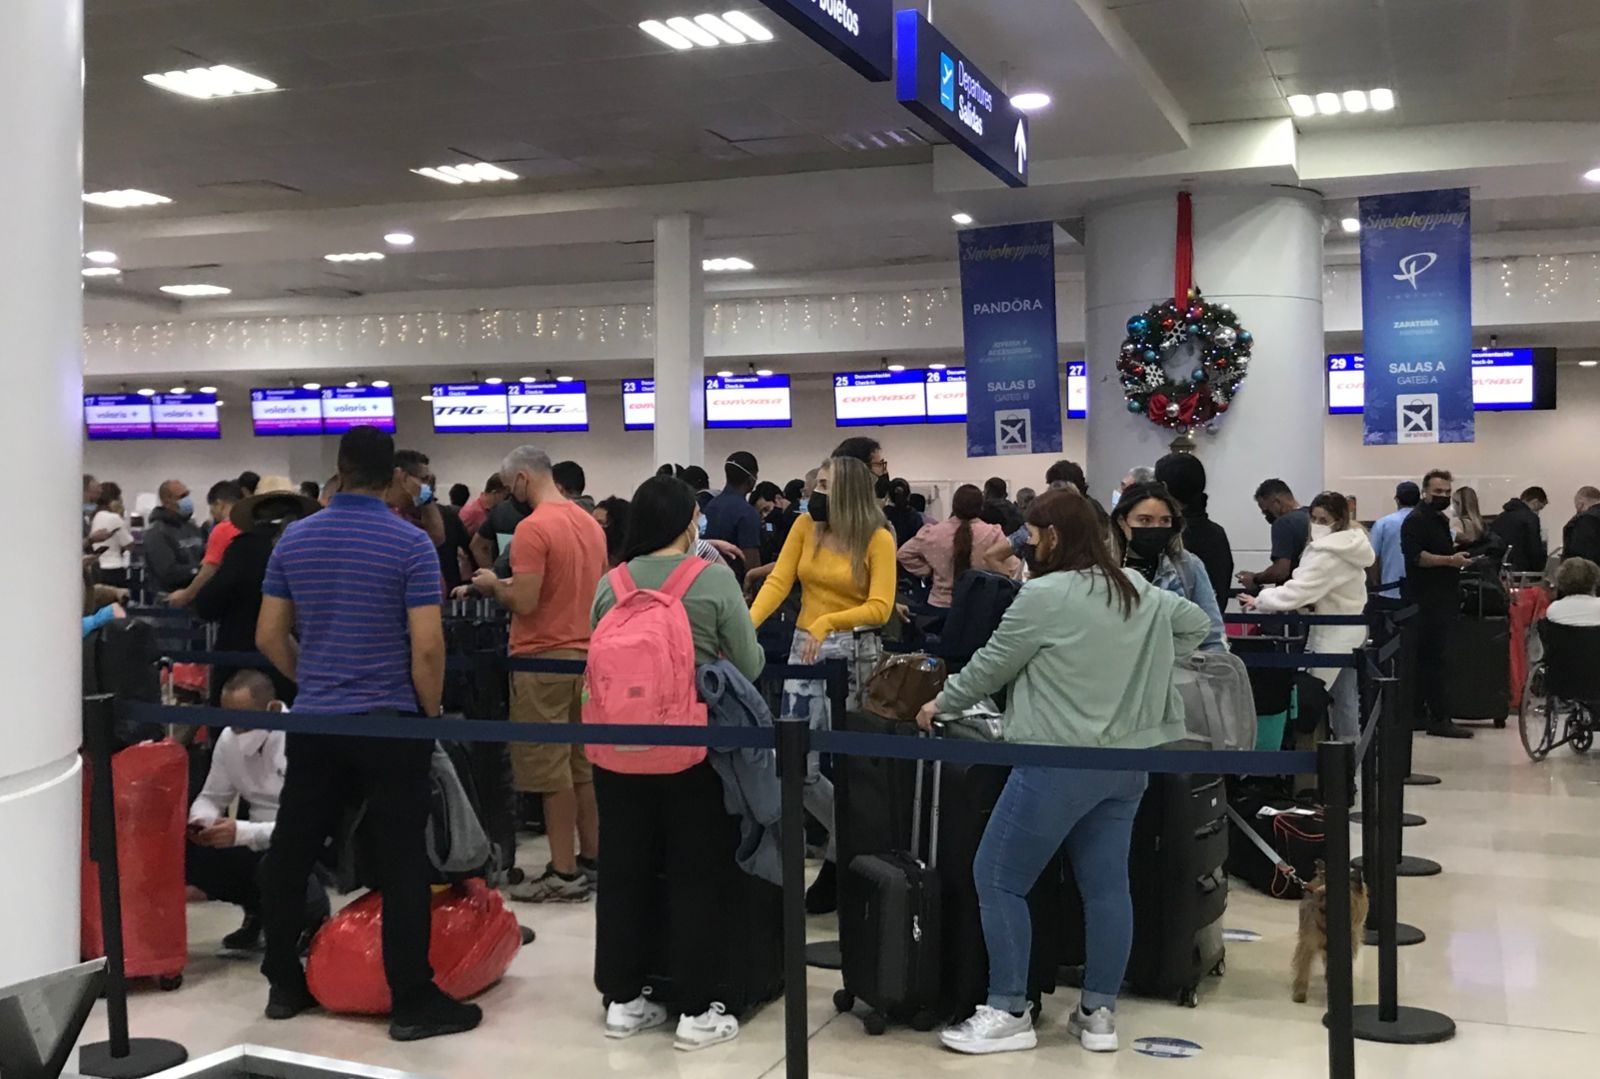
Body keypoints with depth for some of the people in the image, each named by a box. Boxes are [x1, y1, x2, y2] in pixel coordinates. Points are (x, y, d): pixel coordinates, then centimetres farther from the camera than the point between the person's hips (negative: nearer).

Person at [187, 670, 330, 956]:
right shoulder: (229, 738, -2)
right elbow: (212, 797, 9)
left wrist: (242, 832, -36)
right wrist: (200, 820, -16)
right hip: (256, 845, 7)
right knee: (185, 852, -13)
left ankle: (316, 919, -1)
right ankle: (256, 912, 11)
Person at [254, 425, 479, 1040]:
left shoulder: (295, 539, 3)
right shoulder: (411, 544, -11)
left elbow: (269, 636, 7)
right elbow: (426, 647, -15)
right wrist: (431, 710, 0)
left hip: (313, 721, 5)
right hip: (389, 722, -4)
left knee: (290, 853, 15)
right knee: (402, 864, 0)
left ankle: (284, 985, 24)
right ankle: (413, 1002, 3)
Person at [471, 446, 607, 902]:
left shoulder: (533, 528, -16)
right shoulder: (590, 523, 10)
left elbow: (524, 603, -21)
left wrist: (493, 584, -1)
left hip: (543, 660, -8)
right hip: (585, 655, 8)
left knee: (550, 770, -2)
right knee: (583, 763, 14)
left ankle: (564, 874, 2)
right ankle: (592, 860, 20)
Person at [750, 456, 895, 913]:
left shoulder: (877, 538, -7)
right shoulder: (805, 526, 4)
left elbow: (880, 607, -15)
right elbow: (777, 582, -5)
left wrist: (828, 621, -29)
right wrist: (745, 625, -20)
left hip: (857, 653, -4)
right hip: (805, 651, 4)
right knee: (797, 769, 1)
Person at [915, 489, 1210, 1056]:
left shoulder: (1044, 595, -12)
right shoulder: (1140, 590, 10)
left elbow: (991, 665, -3)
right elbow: (1197, 623, 25)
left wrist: (941, 703, 12)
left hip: (1061, 763, -8)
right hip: (1127, 761, 8)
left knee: (997, 879, 2)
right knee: (1107, 884, 11)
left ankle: (1008, 1013, 5)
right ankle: (1099, 1014, 16)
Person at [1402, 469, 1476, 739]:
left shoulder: (1440, 520, 21)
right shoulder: (1417, 520, -10)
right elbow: (1415, 556, -23)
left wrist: (1457, 556, 16)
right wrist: (1449, 560, -28)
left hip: (1442, 599, 10)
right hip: (1427, 601, -10)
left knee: (1428, 658, 12)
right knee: (1435, 659, -10)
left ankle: (1417, 711, 17)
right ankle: (1440, 719, -10)